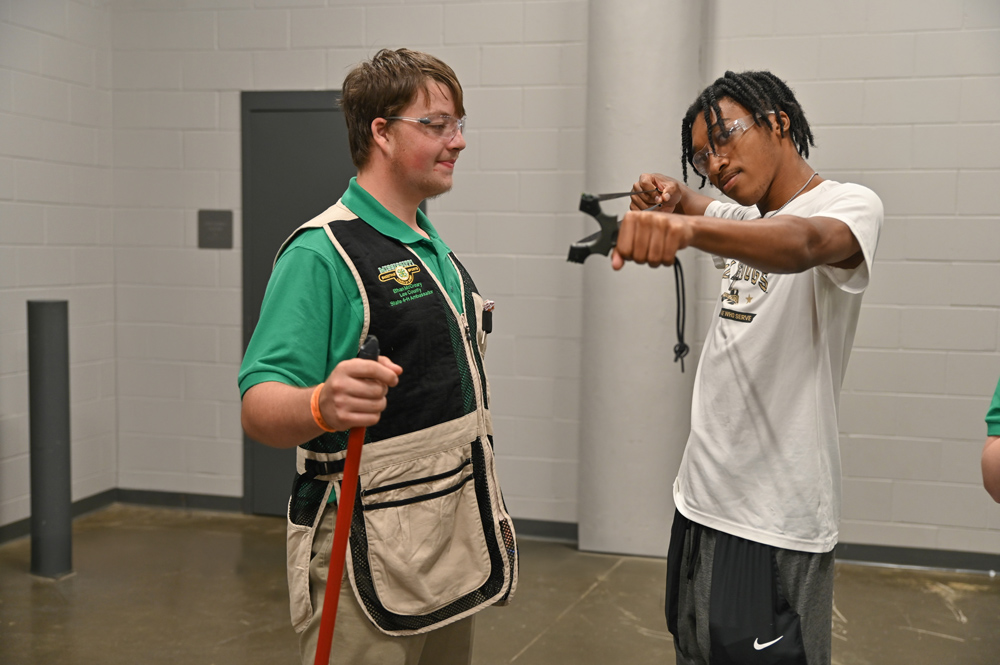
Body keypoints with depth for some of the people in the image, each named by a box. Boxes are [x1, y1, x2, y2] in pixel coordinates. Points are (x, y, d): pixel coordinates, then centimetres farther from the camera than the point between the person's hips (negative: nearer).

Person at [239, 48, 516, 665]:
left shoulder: (435, 247, 14)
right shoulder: (321, 253, -14)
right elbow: (259, 407, -22)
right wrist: (323, 404, -44)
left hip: (453, 550, 8)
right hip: (371, 564, -8)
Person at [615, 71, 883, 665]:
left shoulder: (851, 205, -11)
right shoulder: (741, 219, 14)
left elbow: (802, 243, -33)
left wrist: (687, 226, -53)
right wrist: (668, 197, 5)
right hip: (702, 500, 8)